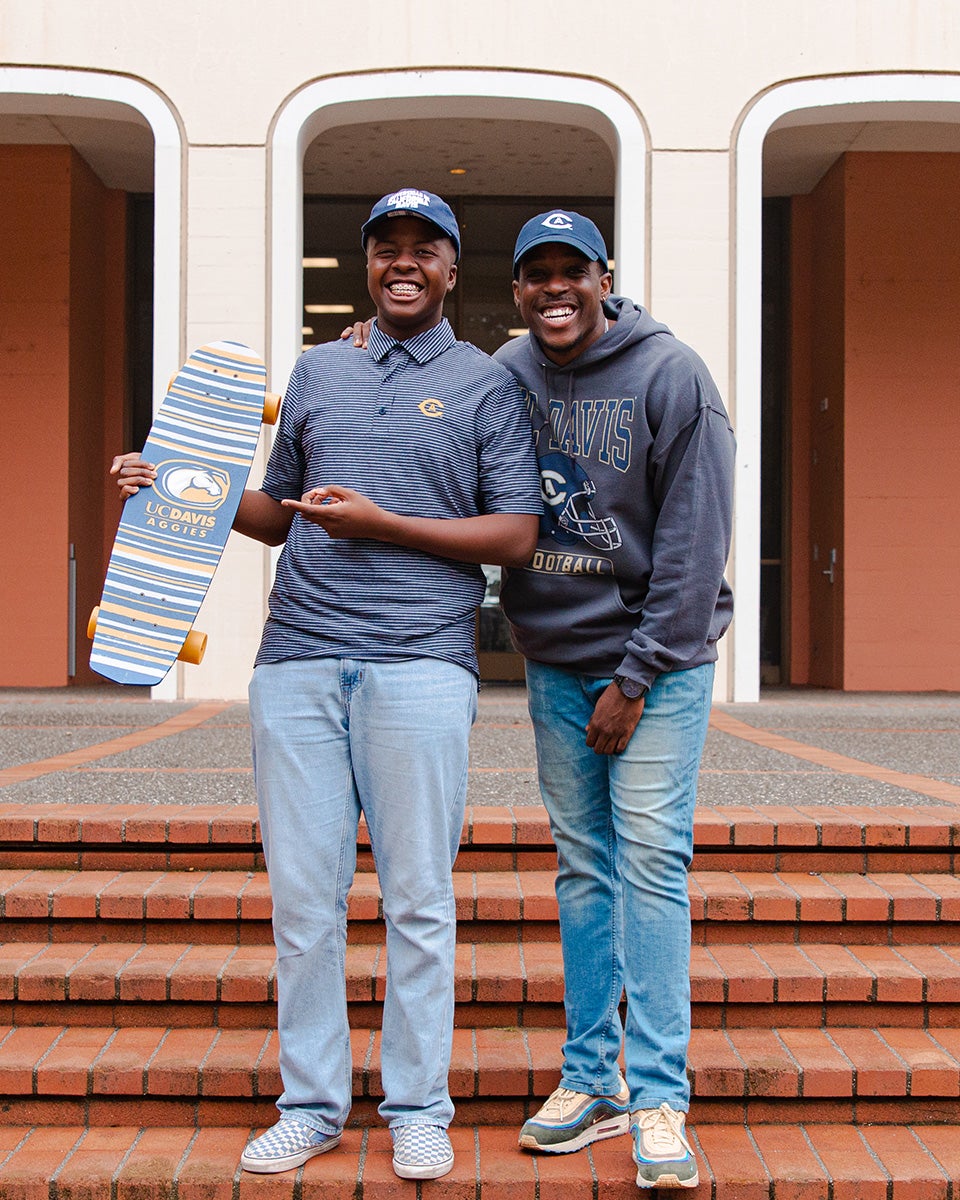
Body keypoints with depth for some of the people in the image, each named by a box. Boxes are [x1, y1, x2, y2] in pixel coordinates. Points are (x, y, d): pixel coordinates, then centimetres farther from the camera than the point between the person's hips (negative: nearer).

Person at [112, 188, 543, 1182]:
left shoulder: (485, 384, 9)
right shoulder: (318, 371, 20)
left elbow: (517, 535, 1)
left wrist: (382, 524, -8)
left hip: (419, 662, -3)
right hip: (297, 661, 3)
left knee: (417, 896, 0)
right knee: (303, 895, 3)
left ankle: (417, 1108, 12)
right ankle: (311, 1105, 14)